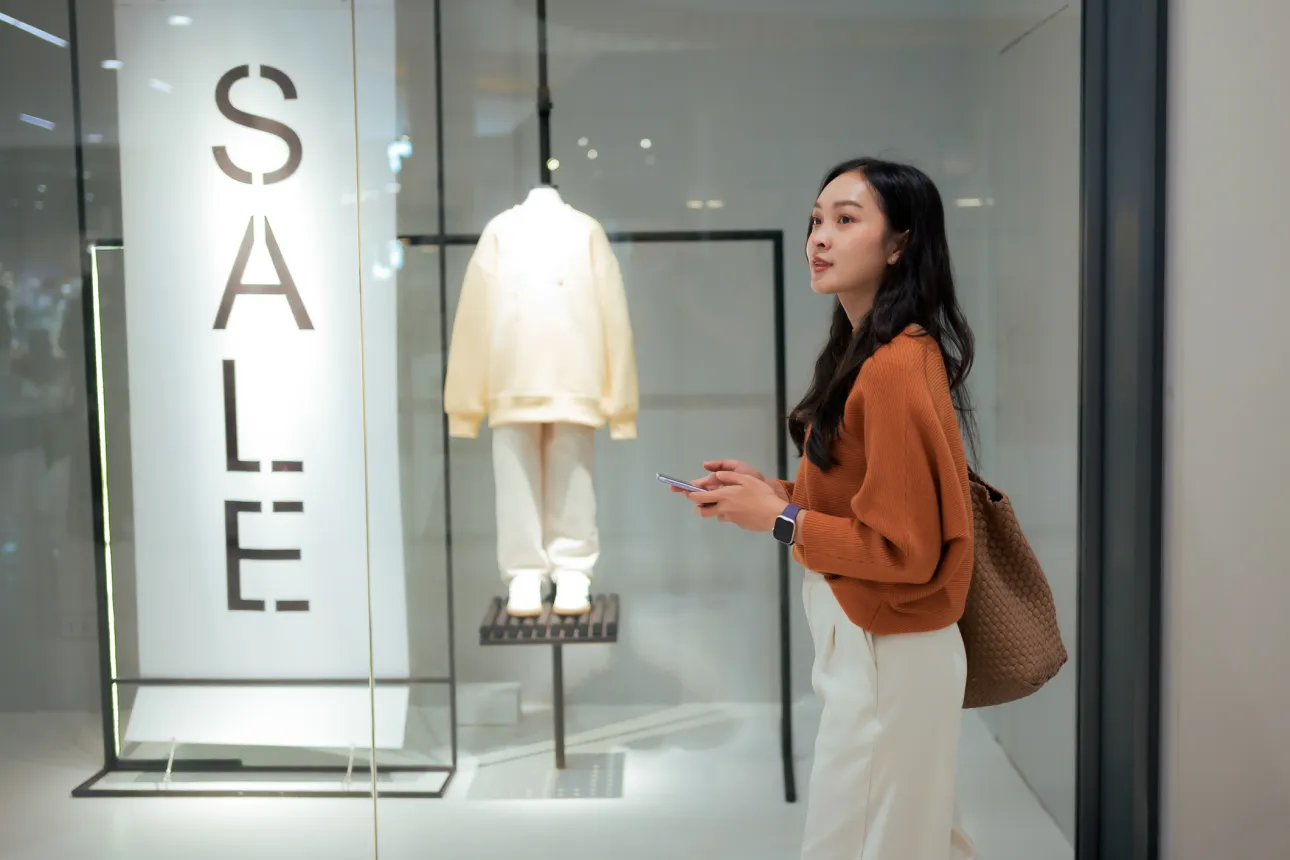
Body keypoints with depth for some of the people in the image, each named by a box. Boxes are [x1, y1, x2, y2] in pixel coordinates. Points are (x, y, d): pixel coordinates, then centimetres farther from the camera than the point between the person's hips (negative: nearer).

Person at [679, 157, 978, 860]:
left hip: (884, 658, -9)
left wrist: (780, 519, -16)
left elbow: (905, 550, -23)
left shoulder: (897, 369, -24)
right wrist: (776, 491, 1)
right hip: (862, 643, 9)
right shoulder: (864, 353, 6)